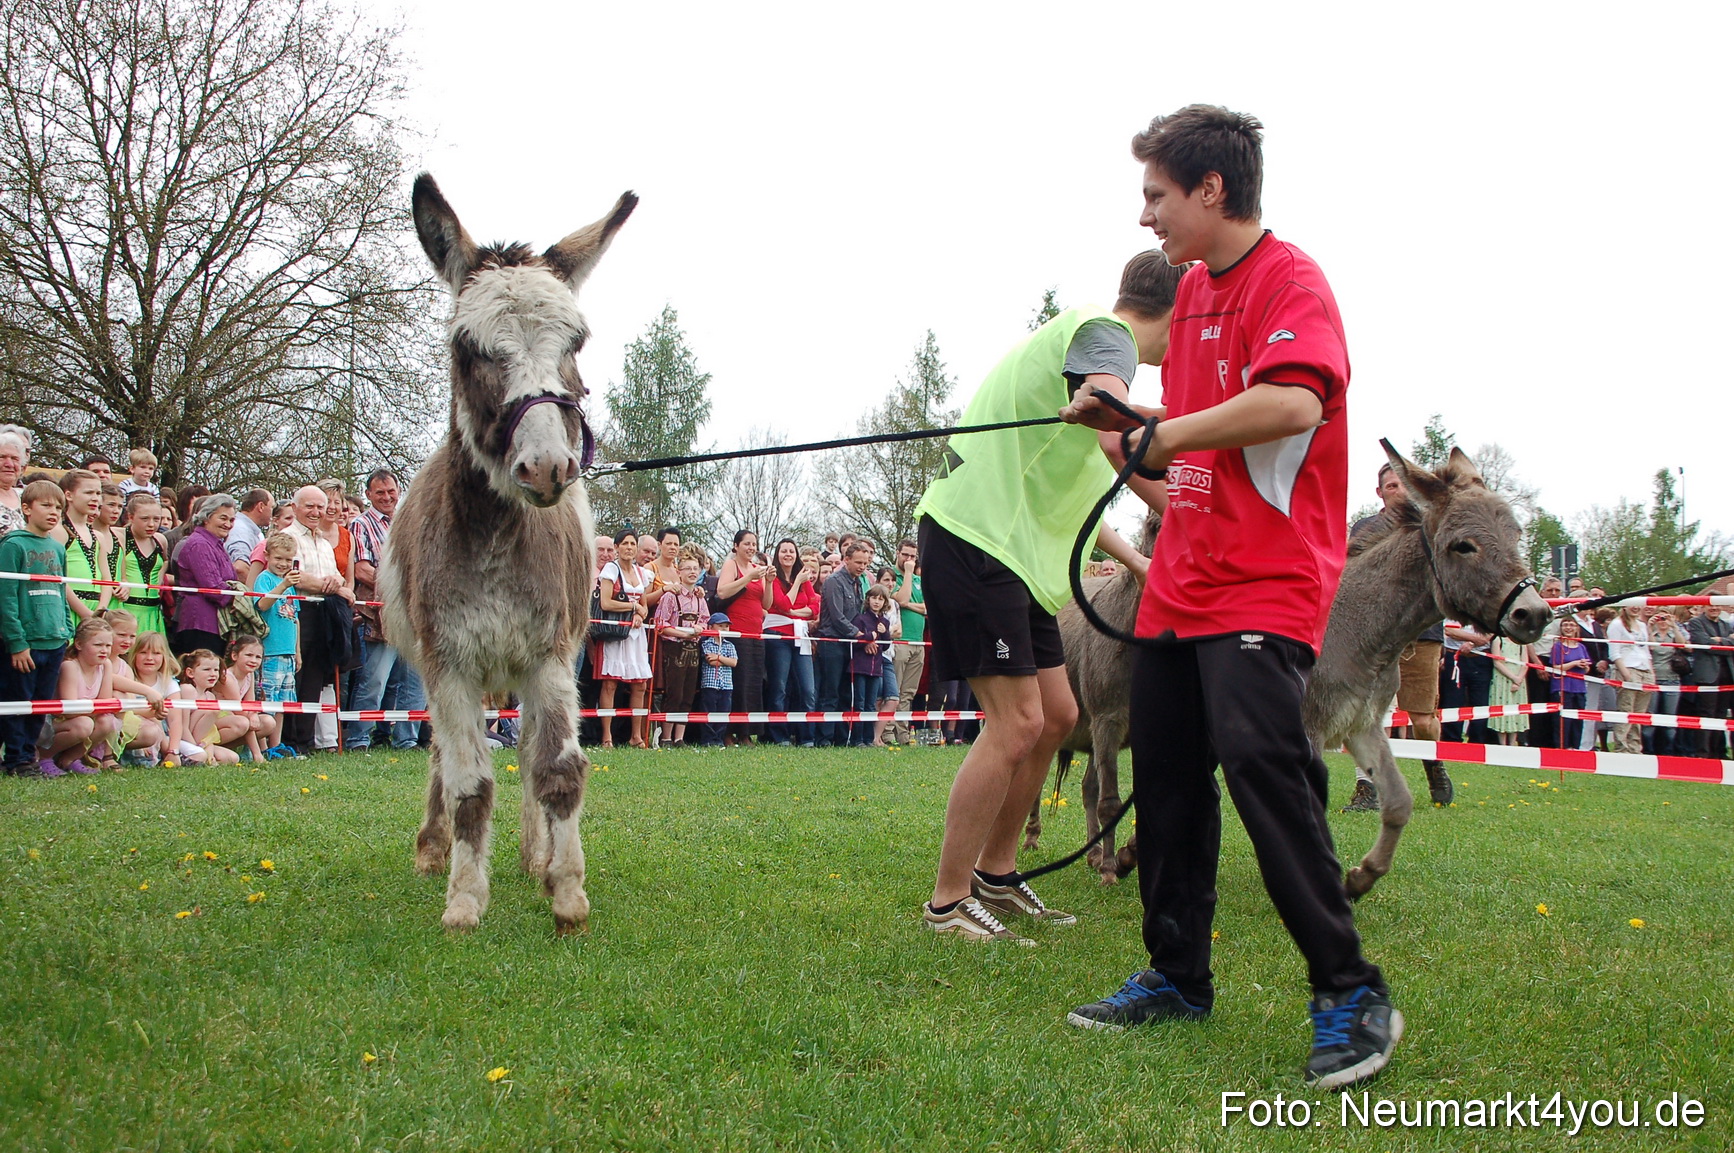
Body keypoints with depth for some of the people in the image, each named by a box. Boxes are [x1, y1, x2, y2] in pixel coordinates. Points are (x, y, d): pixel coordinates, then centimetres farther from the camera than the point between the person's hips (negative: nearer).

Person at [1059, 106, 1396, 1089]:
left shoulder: (1290, 280, -10)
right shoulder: (1194, 289, 17)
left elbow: (1291, 403, -28)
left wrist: (1165, 431, -18)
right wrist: (1125, 417, 10)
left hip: (1264, 583, -9)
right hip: (1181, 582, 9)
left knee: (1260, 756, -20)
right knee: (1165, 769, 10)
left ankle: (1352, 995, -10)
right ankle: (1177, 978, 24)